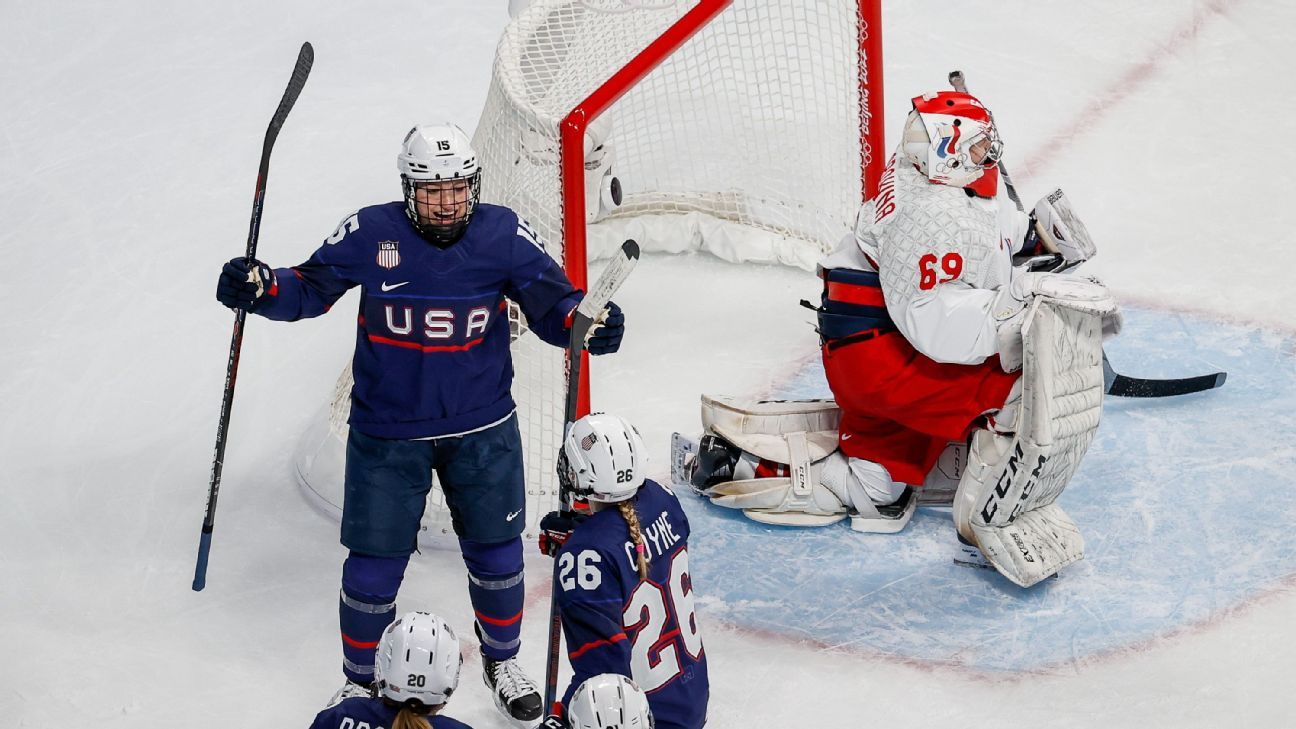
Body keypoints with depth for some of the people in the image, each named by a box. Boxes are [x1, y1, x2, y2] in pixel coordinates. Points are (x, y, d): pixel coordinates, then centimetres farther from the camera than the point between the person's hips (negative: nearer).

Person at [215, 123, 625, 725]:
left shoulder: (503, 235, -10)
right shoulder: (370, 235, -13)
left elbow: (551, 302, -8)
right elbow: (311, 289, -3)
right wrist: (261, 289, -22)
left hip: (482, 430, 2)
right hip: (388, 432, -1)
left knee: (496, 553, 14)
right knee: (374, 563, 6)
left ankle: (502, 662, 41)